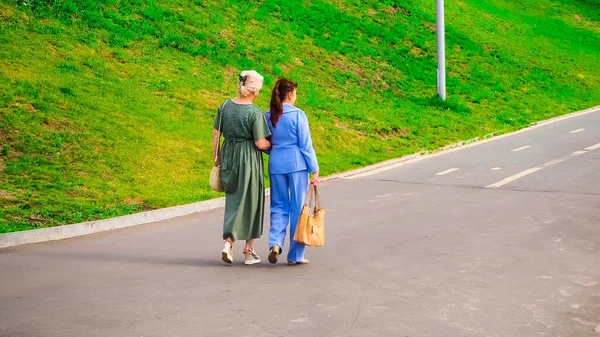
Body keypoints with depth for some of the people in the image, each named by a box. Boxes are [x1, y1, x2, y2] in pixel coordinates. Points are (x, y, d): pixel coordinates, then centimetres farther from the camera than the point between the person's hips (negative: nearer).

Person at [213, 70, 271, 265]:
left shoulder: (225, 106, 1)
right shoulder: (255, 113, -15)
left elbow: (216, 134, 6)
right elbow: (261, 143, -16)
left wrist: (216, 157, 17)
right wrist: (273, 145, 5)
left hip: (228, 156, 5)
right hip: (249, 160, -5)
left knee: (233, 199, 16)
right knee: (250, 201, 9)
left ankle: (229, 241, -3)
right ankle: (249, 250, 18)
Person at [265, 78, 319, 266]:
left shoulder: (268, 116, 3)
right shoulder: (298, 115, -10)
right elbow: (306, 145, -8)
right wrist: (315, 170, -3)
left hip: (276, 165, 4)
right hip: (297, 165, -4)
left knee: (279, 206, 15)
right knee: (298, 208, 6)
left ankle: (275, 242, -8)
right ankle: (295, 255, 11)